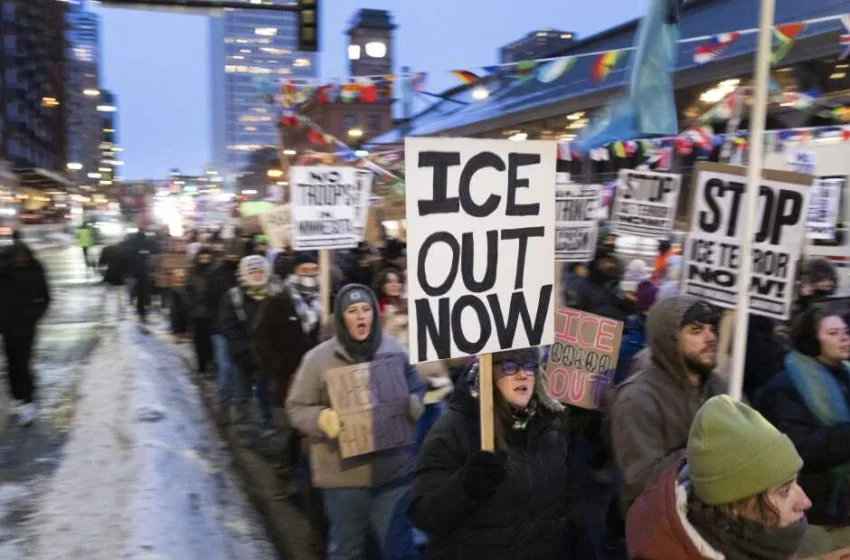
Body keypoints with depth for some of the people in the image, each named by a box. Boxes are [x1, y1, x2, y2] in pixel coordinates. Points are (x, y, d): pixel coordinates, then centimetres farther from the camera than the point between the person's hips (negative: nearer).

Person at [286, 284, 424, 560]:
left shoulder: (396, 351, -1)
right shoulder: (318, 358, -7)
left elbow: (417, 393, 14)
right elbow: (296, 407, -1)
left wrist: (412, 405, -9)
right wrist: (322, 418, -20)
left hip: (395, 470, 1)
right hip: (344, 476, -1)